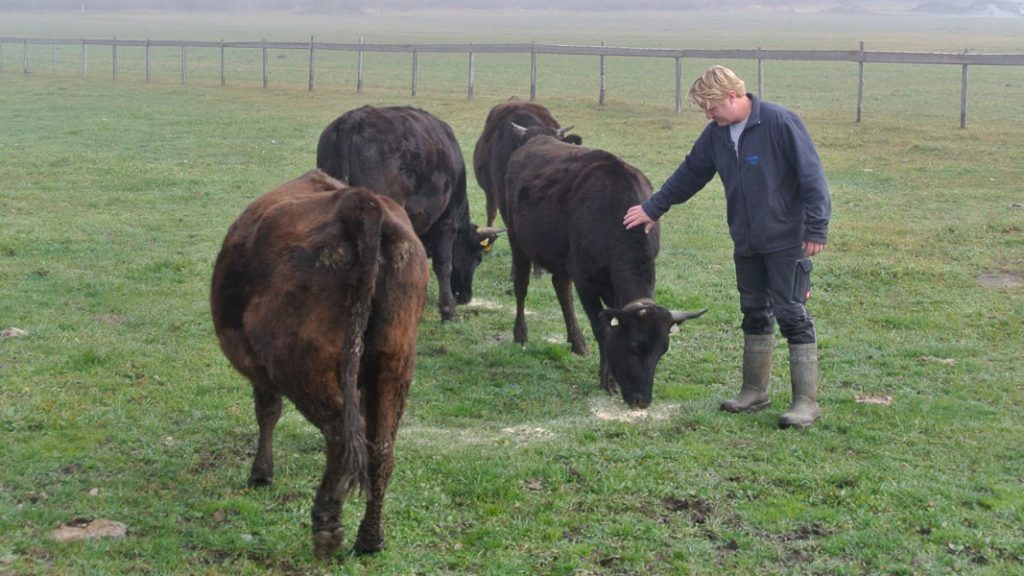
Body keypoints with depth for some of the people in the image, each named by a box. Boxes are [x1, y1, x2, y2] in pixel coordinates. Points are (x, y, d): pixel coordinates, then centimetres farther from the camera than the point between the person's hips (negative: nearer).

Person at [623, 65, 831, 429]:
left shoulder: (780, 123, -18)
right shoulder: (716, 134, 5)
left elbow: (812, 176, -17)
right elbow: (689, 174, 18)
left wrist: (816, 229, -18)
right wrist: (653, 208, 22)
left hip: (787, 240, -7)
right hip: (746, 242, 7)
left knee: (792, 315, -5)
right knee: (754, 313, 14)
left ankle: (806, 402, 0)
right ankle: (755, 391, 25)